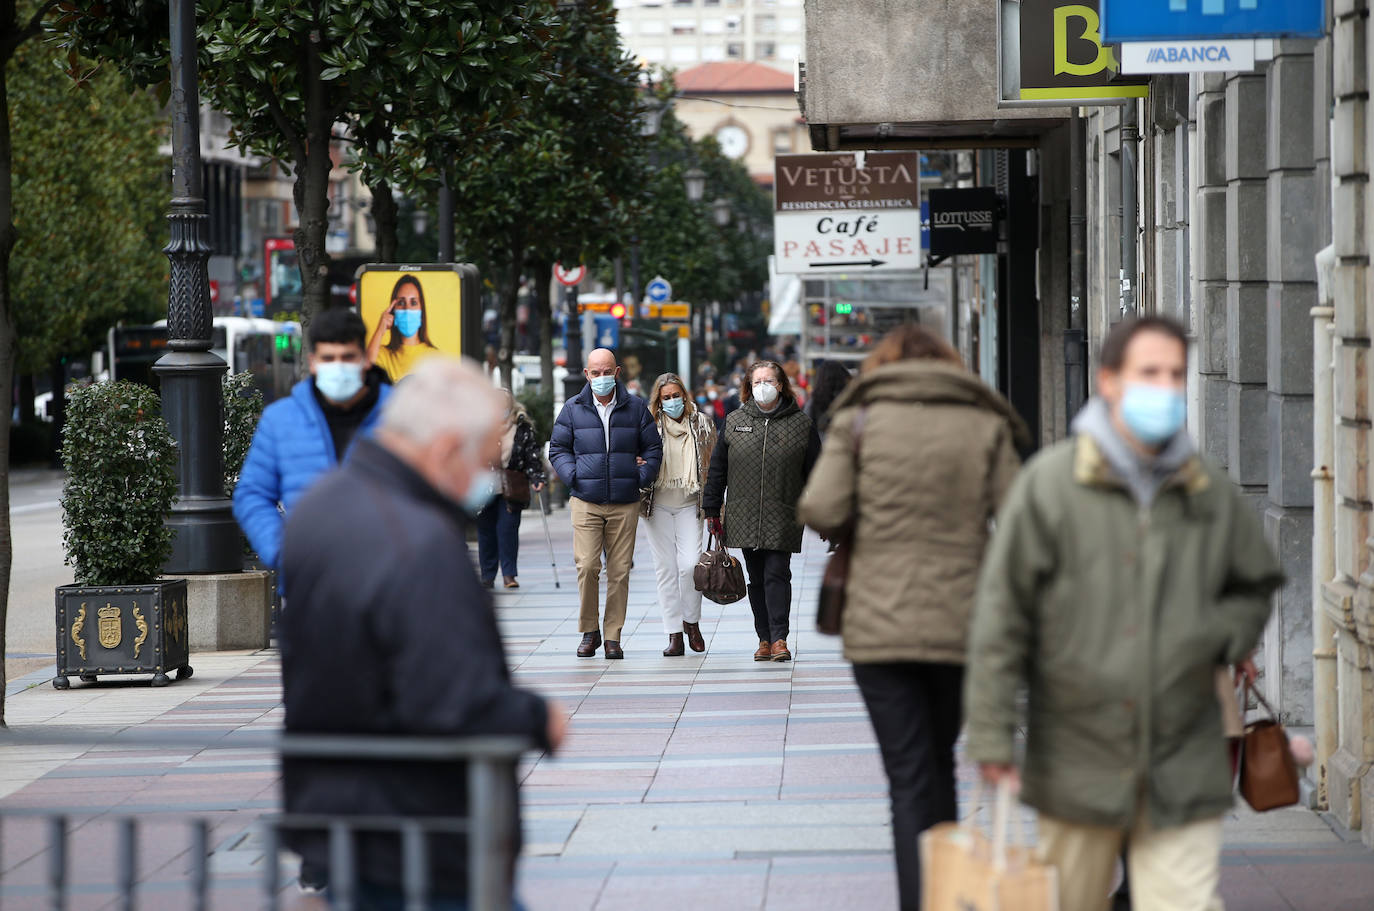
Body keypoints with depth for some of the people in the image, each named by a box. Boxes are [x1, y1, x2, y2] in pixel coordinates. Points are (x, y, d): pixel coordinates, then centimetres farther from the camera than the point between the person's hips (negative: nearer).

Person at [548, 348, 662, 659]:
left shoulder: (636, 408, 7)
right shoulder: (573, 409, 7)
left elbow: (653, 448, 13)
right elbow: (558, 448, 11)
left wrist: (641, 478, -1)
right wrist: (573, 476, -4)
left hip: (625, 504, 1)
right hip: (586, 502, -1)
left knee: (619, 571, -1)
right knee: (587, 567, -11)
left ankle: (613, 637, 6)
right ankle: (589, 631, 5)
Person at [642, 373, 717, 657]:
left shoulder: (702, 425, 6)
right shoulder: (649, 426, 3)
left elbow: (713, 467, 12)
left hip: (690, 504, 0)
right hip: (658, 505, 0)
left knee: (690, 565, -13)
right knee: (666, 569, 0)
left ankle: (691, 622, 10)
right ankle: (674, 634, 5)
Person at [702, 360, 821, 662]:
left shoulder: (801, 425, 2)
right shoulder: (734, 422, 8)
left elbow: (815, 473, 6)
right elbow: (718, 468, 11)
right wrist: (712, 509, 8)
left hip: (783, 519, -3)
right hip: (744, 518, 3)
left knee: (777, 574, -10)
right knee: (757, 578, 6)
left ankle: (779, 639, -11)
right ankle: (764, 639, 12)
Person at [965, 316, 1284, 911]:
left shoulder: (1211, 493, 4)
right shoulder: (1051, 483, -5)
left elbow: (1255, 586, 23)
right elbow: (1002, 611, -4)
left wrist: (1218, 639, 1)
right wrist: (991, 736, -7)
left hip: (1183, 768, 1)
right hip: (1077, 764, -1)